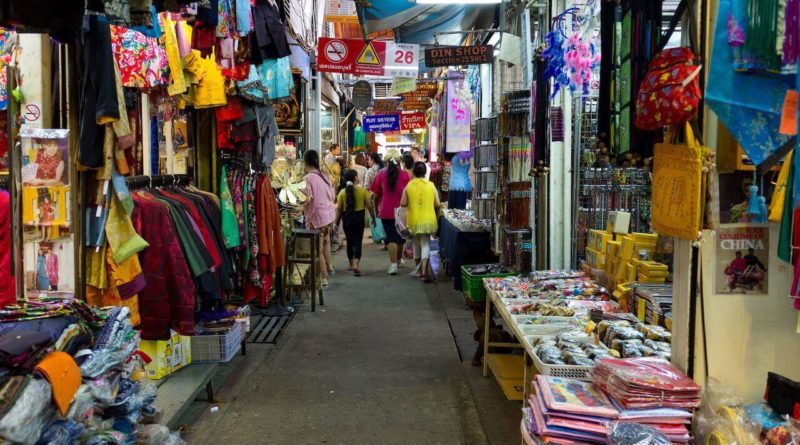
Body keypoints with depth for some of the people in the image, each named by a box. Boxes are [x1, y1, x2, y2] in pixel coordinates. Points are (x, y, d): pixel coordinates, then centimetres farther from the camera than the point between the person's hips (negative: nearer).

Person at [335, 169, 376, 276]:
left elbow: (338, 209, -3)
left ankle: (351, 265, 29)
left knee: (349, 242, 16)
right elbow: (369, 206, -6)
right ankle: (356, 265, -15)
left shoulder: (342, 192, -3)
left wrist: (336, 222, 3)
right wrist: (373, 218, 7)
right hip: (359, 217, -2)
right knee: (358, 242, -1)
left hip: (346, 218, 2)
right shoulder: (363, 190, -7)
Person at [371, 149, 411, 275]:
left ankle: (393, 264, -10)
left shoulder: (381, 174, -5)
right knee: (400, 236, 19)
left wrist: (378, 206, 19)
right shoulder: (405, 174, -9)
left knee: (391, 237, 2)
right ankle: (398, 260, 37)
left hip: (386, 211, 0)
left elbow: (376, 194, 3)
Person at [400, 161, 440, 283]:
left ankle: (419, 270, 30)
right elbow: (437, 204, -5)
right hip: (428, 220, -1)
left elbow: (403, 203, -7)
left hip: (414, 220, 1)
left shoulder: (409, 185, -5)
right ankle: (424, 271, -16)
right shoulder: (431, 185, -4)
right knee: (425, 245, 1)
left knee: (416, 244, 18)